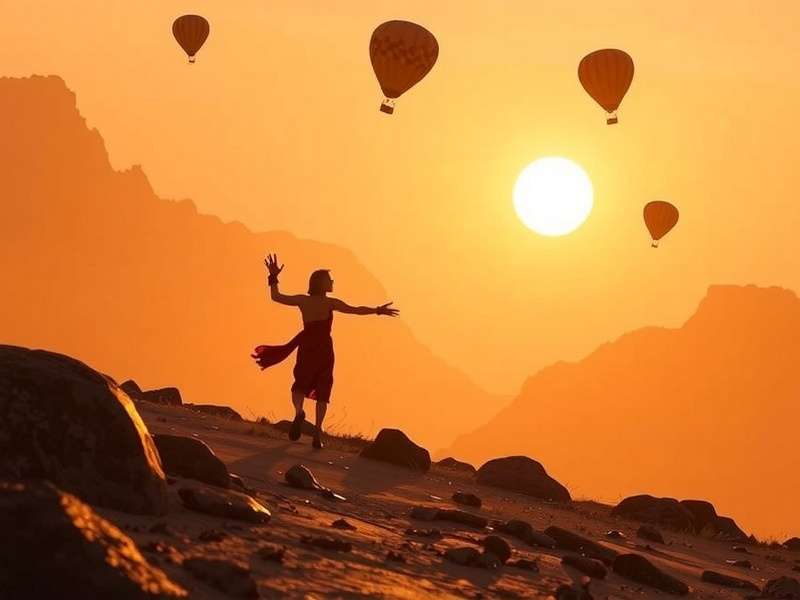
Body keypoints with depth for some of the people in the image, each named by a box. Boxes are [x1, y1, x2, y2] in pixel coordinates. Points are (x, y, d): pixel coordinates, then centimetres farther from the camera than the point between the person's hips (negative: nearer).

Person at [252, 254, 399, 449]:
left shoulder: (302, 300, 3)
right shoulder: (330, 303, -8)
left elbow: (275, 296, 13)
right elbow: (355, 310, -17)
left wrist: (273, 277, 22)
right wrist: (378, 310, -13)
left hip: (306, 347, 3)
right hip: (324, 349, -3)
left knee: (300, 386, 13)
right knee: (322, 391, 7)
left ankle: (299, 412, -22)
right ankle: (318, 432, -5)